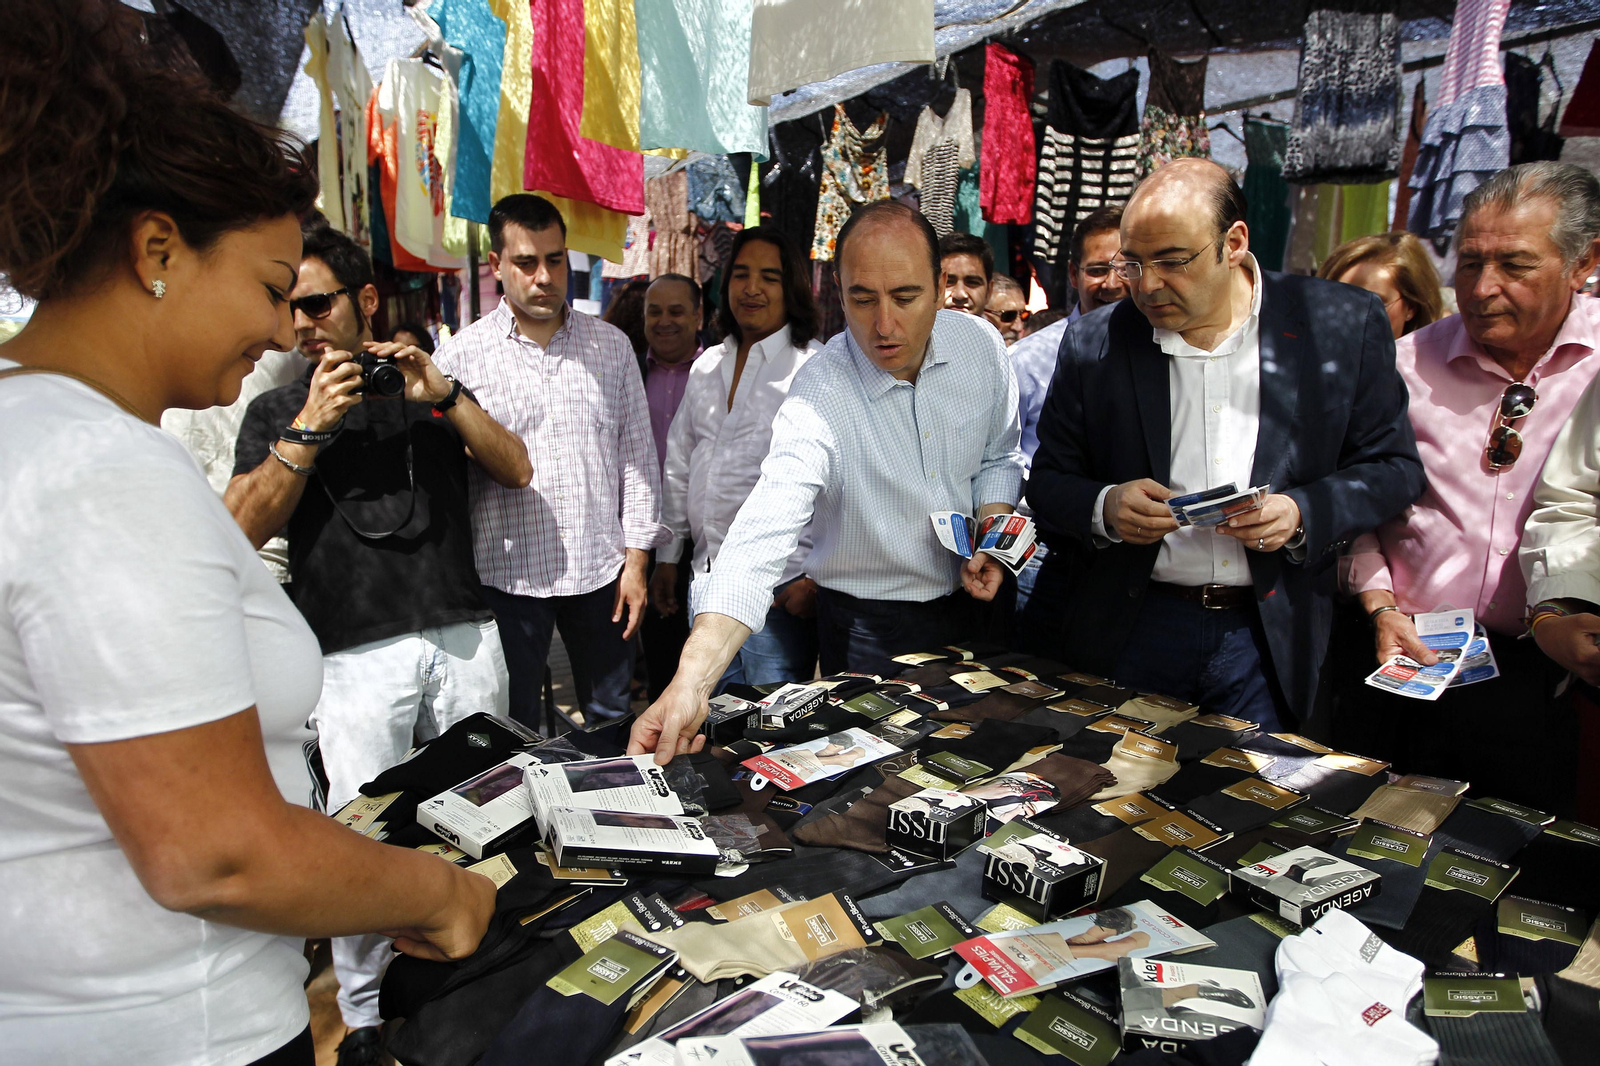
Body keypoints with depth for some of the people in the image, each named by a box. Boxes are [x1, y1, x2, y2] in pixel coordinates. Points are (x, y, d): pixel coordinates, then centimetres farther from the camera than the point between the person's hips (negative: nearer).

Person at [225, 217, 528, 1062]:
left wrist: (442, 394, -8)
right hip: (356, 653, -2)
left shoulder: (429, 389, 14)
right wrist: (309, 428, -11)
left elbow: (516, 470, 3)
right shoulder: (276, 412, 10)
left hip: (463, 635, 2)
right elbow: (244, 529, -3)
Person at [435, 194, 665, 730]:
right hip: (508, 575, -2)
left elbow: (637, 457, 7)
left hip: (601, 571, 2)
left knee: (614, 723, 15)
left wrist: (636, 559, 3)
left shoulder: (612, 345, 6)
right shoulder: (459, 355, -1)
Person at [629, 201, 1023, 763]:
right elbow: (762, 538, -38)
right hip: (868, 627, -4)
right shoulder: (818, 400, -26)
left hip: (969, 602, 5)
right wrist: (692, 681, -50)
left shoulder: (981, 344, -10)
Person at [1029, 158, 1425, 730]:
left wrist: (1303, 513, -15)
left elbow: (1394, 466, 3)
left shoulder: (1345, 324, -2)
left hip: (1270, 638, 0)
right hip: (1129, 634, 1)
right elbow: (1048, 483, 4)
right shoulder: (1093, 341, -1)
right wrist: (1104, 508, -17)